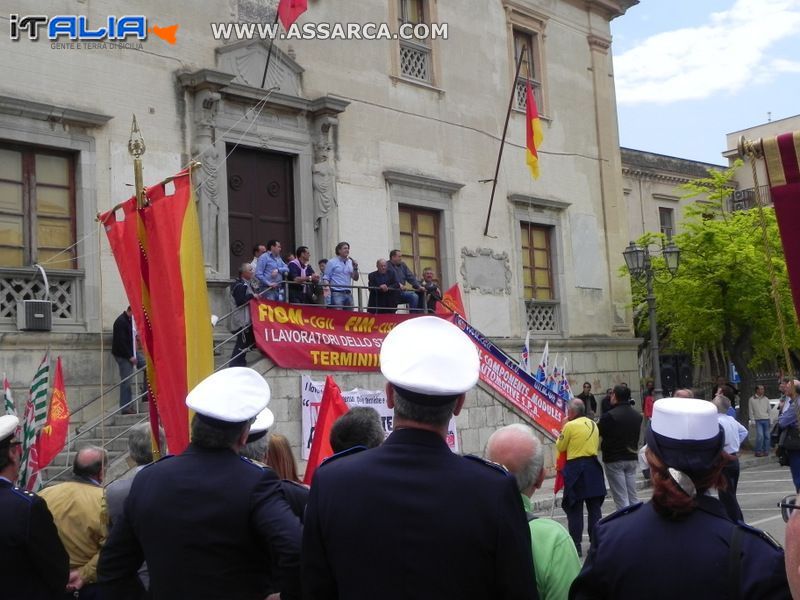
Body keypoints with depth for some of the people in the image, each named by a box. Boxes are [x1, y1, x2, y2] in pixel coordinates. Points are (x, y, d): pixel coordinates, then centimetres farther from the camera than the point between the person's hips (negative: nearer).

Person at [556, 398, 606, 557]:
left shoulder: (570, 426, -11)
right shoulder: (593, 424, 8)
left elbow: (560, 447, -2)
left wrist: (563, 428, 6)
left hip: (575, 468, -6)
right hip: (593, 467, 6)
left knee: (574, 510, 1)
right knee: (595, 508, 9)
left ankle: (576, 546, 1)